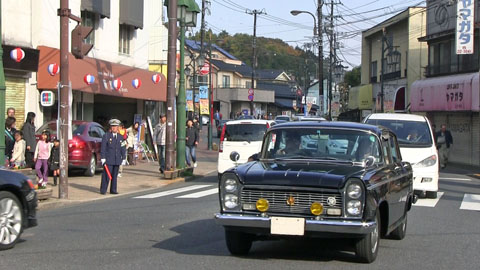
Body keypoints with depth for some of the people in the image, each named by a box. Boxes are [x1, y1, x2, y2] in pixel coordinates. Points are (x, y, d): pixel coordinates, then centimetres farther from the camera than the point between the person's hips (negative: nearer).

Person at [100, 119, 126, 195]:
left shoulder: (121, 137, 11)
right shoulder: (106, 136, -2)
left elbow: (123, 149, 13)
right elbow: (103, 148, -5)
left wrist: (123, 159, 7)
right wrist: (103, 158, -11)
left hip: (117, 160, 4)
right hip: (108, 160, -4)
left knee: (115, 175, 7)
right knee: (106, 175, -7)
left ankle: (113, 190, 13)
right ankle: (103, 190, -2)